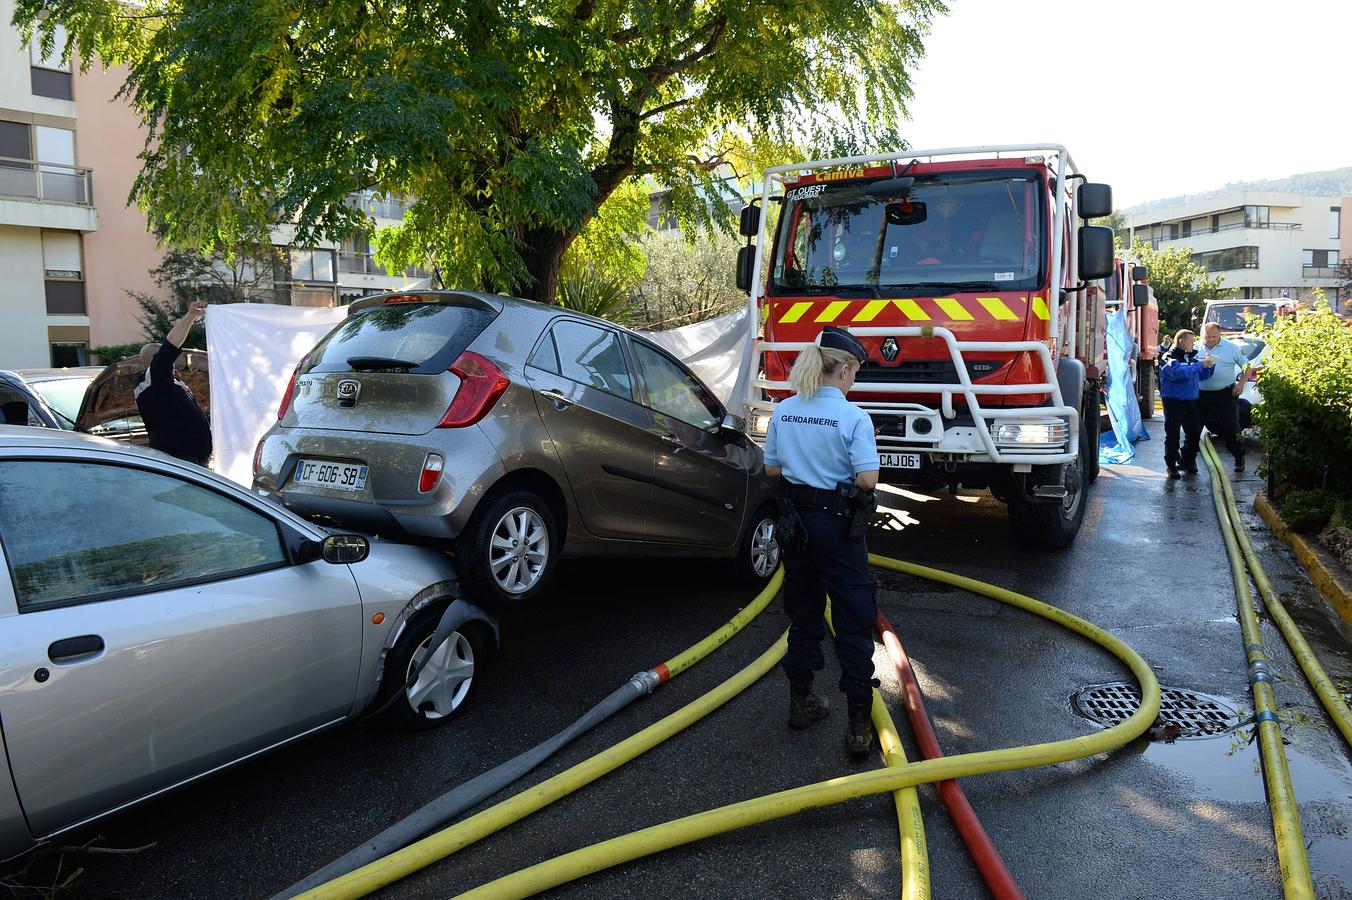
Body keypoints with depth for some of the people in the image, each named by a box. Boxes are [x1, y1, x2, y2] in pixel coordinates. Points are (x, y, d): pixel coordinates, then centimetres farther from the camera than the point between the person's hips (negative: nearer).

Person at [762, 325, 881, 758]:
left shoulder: (784, 411, 0)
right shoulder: (854, 417, -16)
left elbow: (771, 468, 6)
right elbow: (867, 479, -20)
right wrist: (843, 472, 0)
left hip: (795, 522, 5)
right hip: (838, 524, -5)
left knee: (803, 613, 19)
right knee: (854, 623, 3)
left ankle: (800, 702, 31)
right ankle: (859, 726, 5)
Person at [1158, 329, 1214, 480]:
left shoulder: (1191, 357, 13)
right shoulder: (1170, 358, -11)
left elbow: (1201, 376, 22)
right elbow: (1179, 372, -30)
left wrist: (1209, 365, 4)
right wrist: (1201, 364, -26)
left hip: (1190, 402, 7)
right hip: (1174, 401, -7)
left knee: (1194, 433, 11)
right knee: (1173, 436, -3)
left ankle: (1187, 461, 29)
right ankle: (1171, 466, 6)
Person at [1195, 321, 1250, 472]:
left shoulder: (1231, 347, -1)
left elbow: (1246, 366, 5)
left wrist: (1241, 383, -6)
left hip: (1225, 393, -2)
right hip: (1201, 394, 2)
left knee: (1230, 426, -4)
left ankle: (1239, 458, 8)